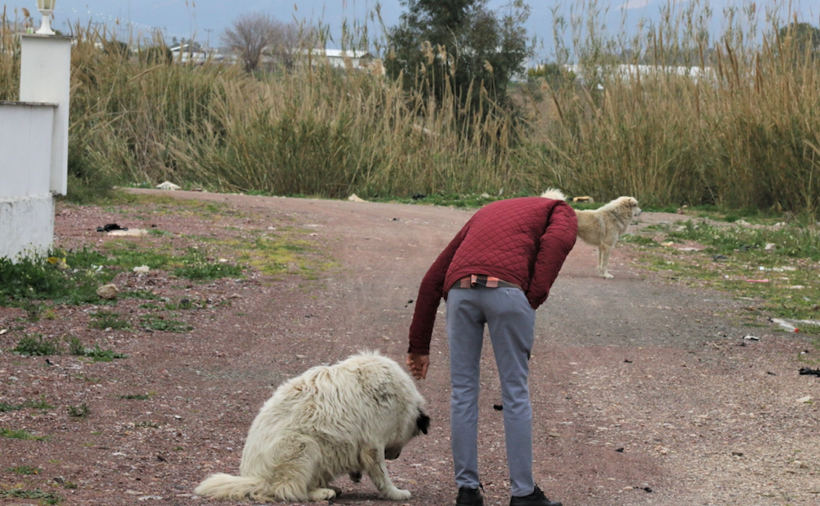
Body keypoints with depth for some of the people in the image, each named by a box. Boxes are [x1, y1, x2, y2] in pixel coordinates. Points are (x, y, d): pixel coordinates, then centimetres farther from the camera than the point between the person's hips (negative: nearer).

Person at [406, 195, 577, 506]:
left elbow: (433, 279, 33)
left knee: (463, 390, 14)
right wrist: (535, 298, -3)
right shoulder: (561, 212, 27)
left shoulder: (484, 215, 40)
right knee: (515, 391, 7)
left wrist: (419, 345, 34)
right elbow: (556, 243, -2)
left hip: (460, 291, 4)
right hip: (507, 290, -4)